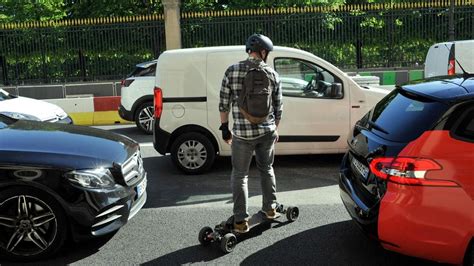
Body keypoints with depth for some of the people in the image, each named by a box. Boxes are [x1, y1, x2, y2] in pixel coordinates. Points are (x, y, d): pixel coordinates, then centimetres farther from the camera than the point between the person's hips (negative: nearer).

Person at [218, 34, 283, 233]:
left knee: (240, 175, 8)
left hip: (242, 133, -2)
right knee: (267, 169, 23)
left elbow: (224, 104, -4)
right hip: (267, 132, 3)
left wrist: (225, 127, 7)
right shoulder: (272, 74, 1)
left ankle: (241, 221, 8)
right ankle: (270, 208, 35)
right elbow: (278, 108, 6)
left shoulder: (232, 71, -6)